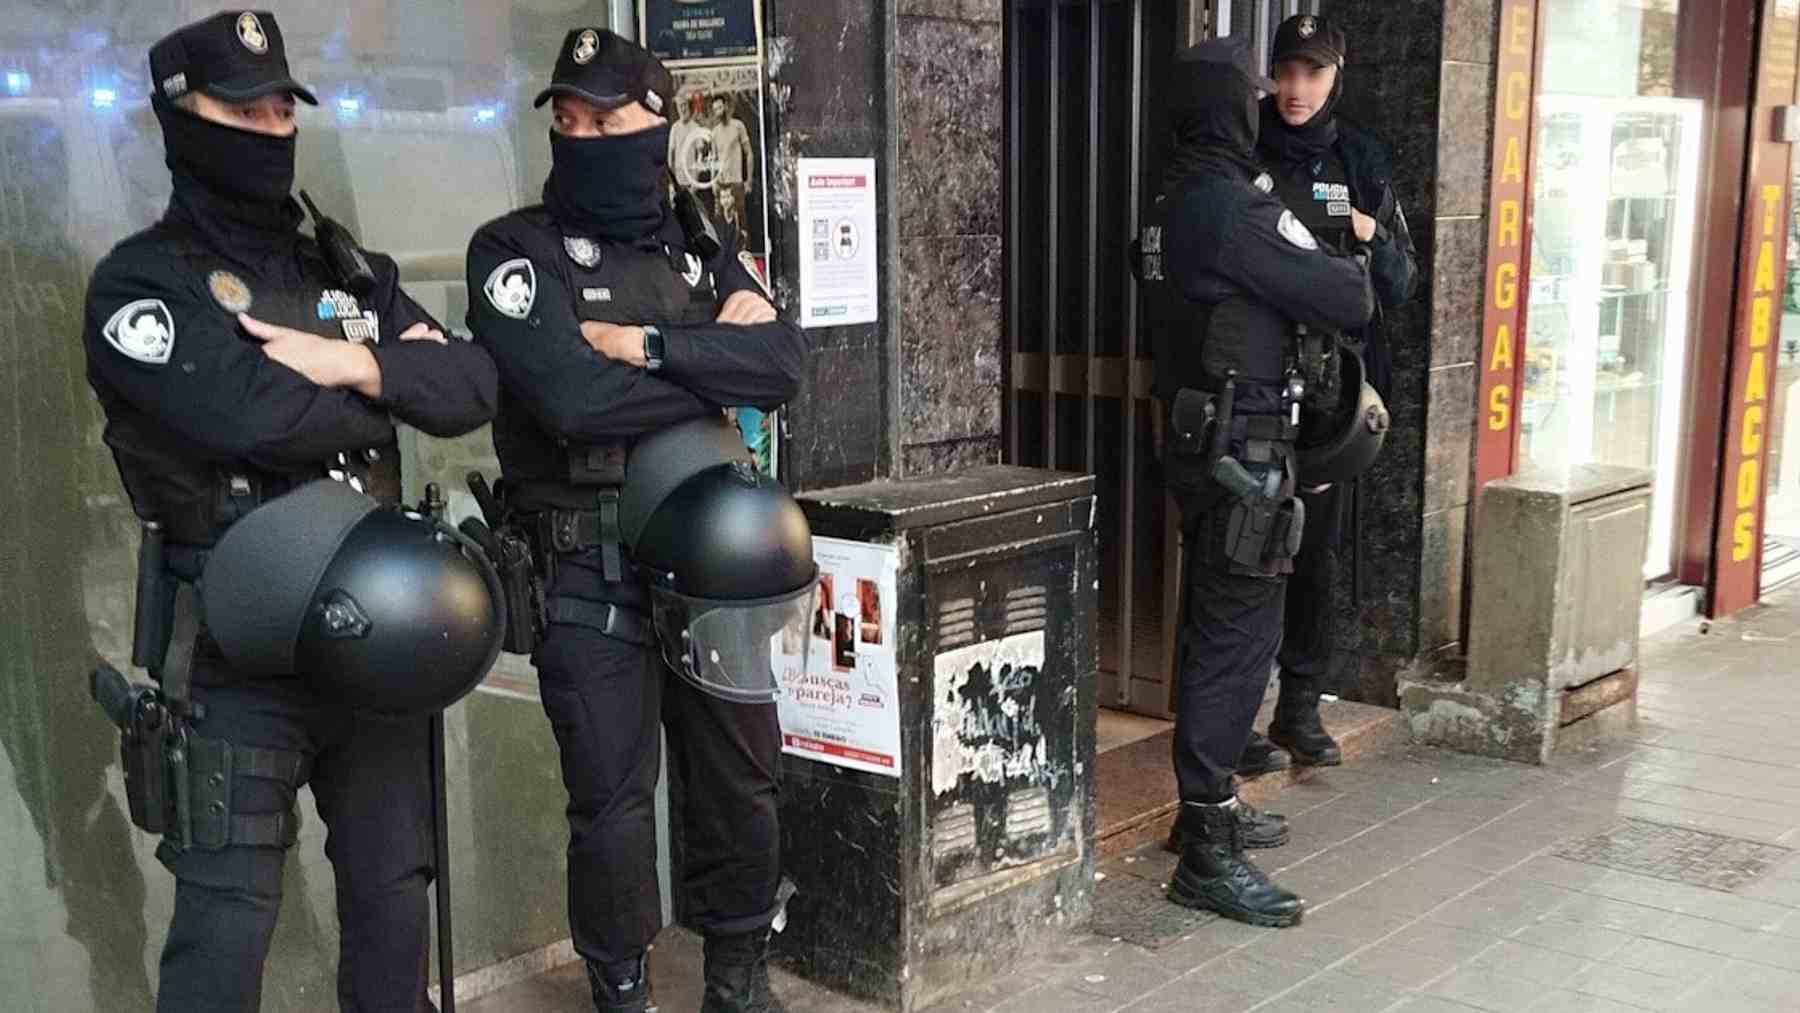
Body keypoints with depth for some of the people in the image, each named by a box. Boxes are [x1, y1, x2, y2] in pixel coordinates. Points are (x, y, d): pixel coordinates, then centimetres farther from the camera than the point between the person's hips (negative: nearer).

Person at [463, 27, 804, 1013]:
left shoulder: (703, 252, 10)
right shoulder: (515, 251, -5)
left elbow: (784, 363, -8)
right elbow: (573, 397, -21)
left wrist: (650, 346, -17)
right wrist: (710, 362, -10)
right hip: (590, 577, -4)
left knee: (740, 781, 14)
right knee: (612, 803, 4)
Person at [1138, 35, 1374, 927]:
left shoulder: (1174, 201, 12)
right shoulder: (1229, 206, -18)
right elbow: (1345, 303, -15)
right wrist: (1352, 266, 6)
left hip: (1201, 437, 10)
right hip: (1241, 444, -10)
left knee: (1213, 628, 19)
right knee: (1238, 641, -8)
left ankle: (1210, 802, 32)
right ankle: (1208, 854, -6)